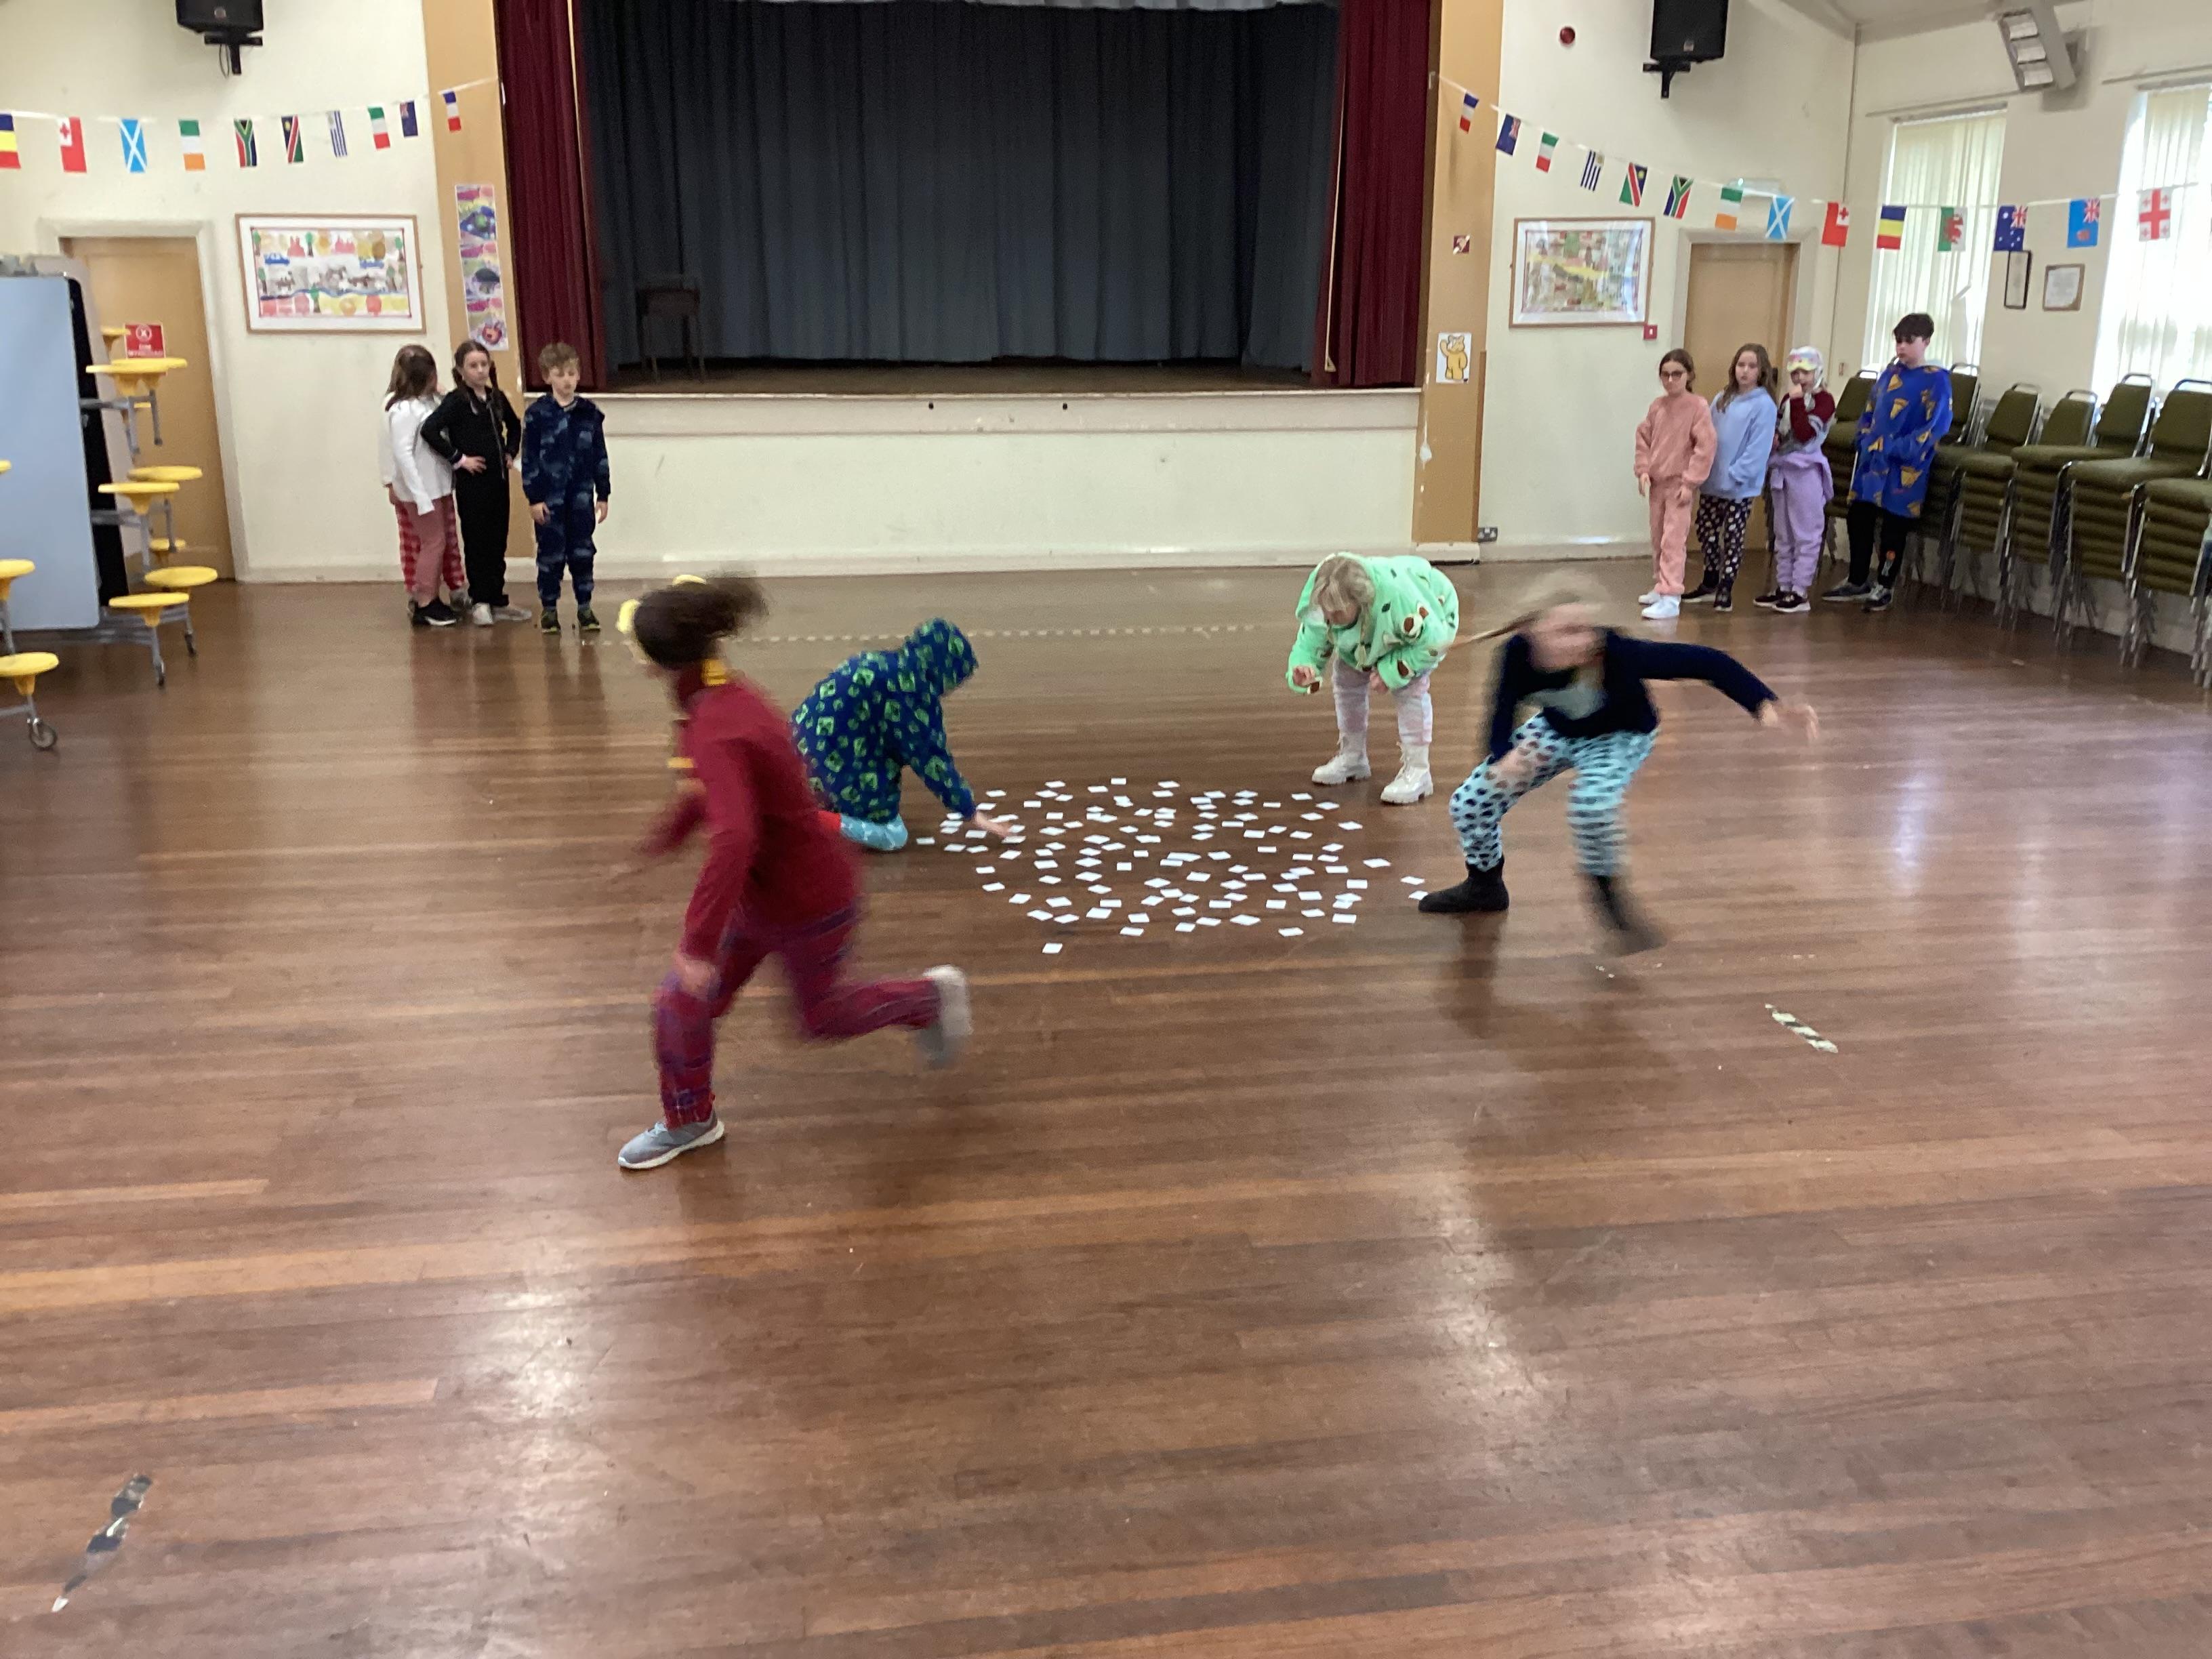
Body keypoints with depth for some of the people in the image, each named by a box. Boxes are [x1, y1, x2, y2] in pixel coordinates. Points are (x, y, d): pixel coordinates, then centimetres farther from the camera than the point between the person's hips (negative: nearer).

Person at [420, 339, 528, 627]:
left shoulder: (497, 398, 9)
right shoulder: (457, 401, -9)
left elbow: (514, 426, 27)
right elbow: (429, 429, -21)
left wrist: (511, 452, 13)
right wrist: (458, 459, -18)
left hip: (498, 479, 6)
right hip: (472, 483, -6)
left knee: (498, 543, 10)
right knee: (476, 543, 2)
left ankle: (497, 602, 19)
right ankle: (479, 603, 10)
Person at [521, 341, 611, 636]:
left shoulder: (590, 412, 3)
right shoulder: (537, 414, -5)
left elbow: (600, 456, 7)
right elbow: (529, 459, -5)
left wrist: (602, 495, 6)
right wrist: (534, 499, -8)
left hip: (581, 496, 2)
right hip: (549, 497, -2)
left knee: (582, 552, 6)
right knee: (551, 554, 5)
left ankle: (584, 608, 16)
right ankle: (549, 609, 16)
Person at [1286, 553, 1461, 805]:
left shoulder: (1397, 596, -48)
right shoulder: (1319, 603, -33)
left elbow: (1433, 643, -35)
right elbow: (1309, 645, -22)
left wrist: (1392, 671, -37)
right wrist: (1304, 671, -45)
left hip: (1429, 620, -5)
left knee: (1409, 688, -21)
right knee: (1346, 677, 0)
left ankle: (1417, 772, -12)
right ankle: (1353, 758, 19)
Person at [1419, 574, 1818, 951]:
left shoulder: (1617, 652, -41)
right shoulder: (1518, 653, -31)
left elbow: (1703, 661, -37)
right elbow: (1501, 720, -21)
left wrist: (1766, 705, -47)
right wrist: (1503, 759, -44)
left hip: (1619, 736, -4)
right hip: (1555, 729, 4)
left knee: (1591, 805, -35)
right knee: (1470, 802, -1)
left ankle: (1606, 889, -2)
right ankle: (1485, 885, 32)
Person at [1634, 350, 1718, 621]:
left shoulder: (1698, 406, -11)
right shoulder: (1657, 405, 5)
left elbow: (1706, 447, -14)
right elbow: (1643, 437, 12)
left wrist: (1690, 482, -17)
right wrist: (1643, 470, 0)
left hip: (1680, 484, -6)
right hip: (1657, 482, 6)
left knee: (1673, 540, -12)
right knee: (1658, 539, 15)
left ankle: (1670, 598, -15)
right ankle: (1660, 588, 28)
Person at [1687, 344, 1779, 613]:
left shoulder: (1764, 405, -10)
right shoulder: (1723, 399, 10)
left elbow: (1758, 448, -16)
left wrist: (1734, 475, -21)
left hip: (1740, 487, -6)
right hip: (1711, 481, 6)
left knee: (1733, 537, 3)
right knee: (1706, 532, 13)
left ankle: (1725, 590, 11)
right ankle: (1709, 583, 27)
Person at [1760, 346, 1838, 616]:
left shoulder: (1824, 400, -6)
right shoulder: (1788, 399, 14)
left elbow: (1805, 434, -17)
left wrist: (1797, 401, -20)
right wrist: (1774, 435, 4)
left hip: (1806, 471, -8)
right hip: (1781, 469, 8)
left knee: (1805, 533, -4)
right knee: (1782, 534, 12)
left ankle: (1800, 592, -4)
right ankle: (1783, 587, 20)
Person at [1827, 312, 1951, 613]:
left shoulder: (1936, 380, -7)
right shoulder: (1890, 373, 12)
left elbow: (1935, 426, -13)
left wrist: (1897, 449, -19)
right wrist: (1866, 441, 3)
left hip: (1905, 466, -6)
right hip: (1872, 459, 6)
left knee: (1893, 527, 1)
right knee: (1858, 519, 7)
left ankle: (1884, 587, 12)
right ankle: (1857, 581, 19)